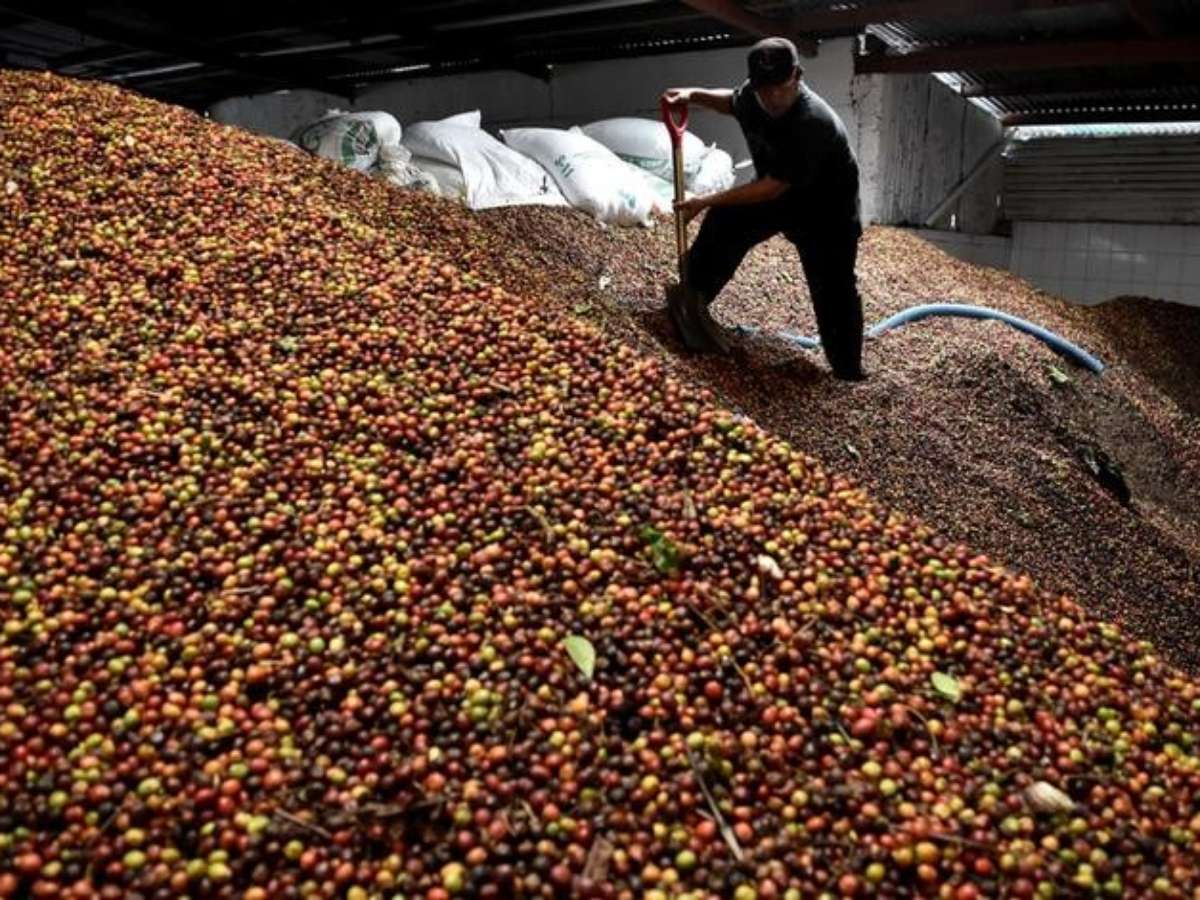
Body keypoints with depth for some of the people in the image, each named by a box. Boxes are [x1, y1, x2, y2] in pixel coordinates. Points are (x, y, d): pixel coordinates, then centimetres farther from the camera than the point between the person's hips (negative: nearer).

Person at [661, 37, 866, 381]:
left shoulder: (813, 124, -39)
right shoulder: (752, 94, -16)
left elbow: (771, 188, -35)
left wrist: (706, 201, -31)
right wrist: (693, 94, -6)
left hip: (825, 209, -7)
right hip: (773, 190, 7)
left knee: (833, 289, -9)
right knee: (723, 224, 5)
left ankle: (848, 371, 2)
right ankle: (692, 298, 24)